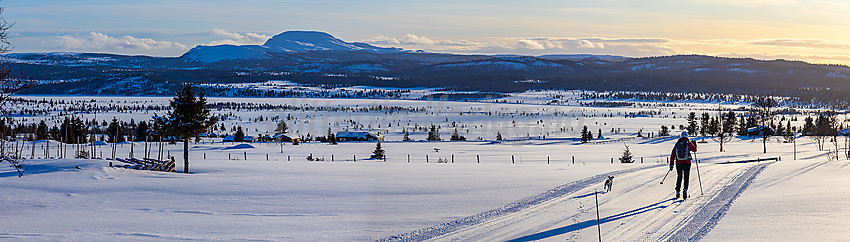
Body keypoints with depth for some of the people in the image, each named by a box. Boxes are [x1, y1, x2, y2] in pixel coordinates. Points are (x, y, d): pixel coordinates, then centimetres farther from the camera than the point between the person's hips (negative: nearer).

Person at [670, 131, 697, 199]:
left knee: (679, 178, 15)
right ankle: (685, 189, -16)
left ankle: (677, 192, 13)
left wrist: (671, 164, 7)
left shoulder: (677, 143, 5)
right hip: (686, 163, -2)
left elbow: (673, 154, 3)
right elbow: (694, 150, 12)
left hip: (678, 163, 2)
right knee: (686, 178, 5)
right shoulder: (688, 143, -4)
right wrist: (695, 144, 31)